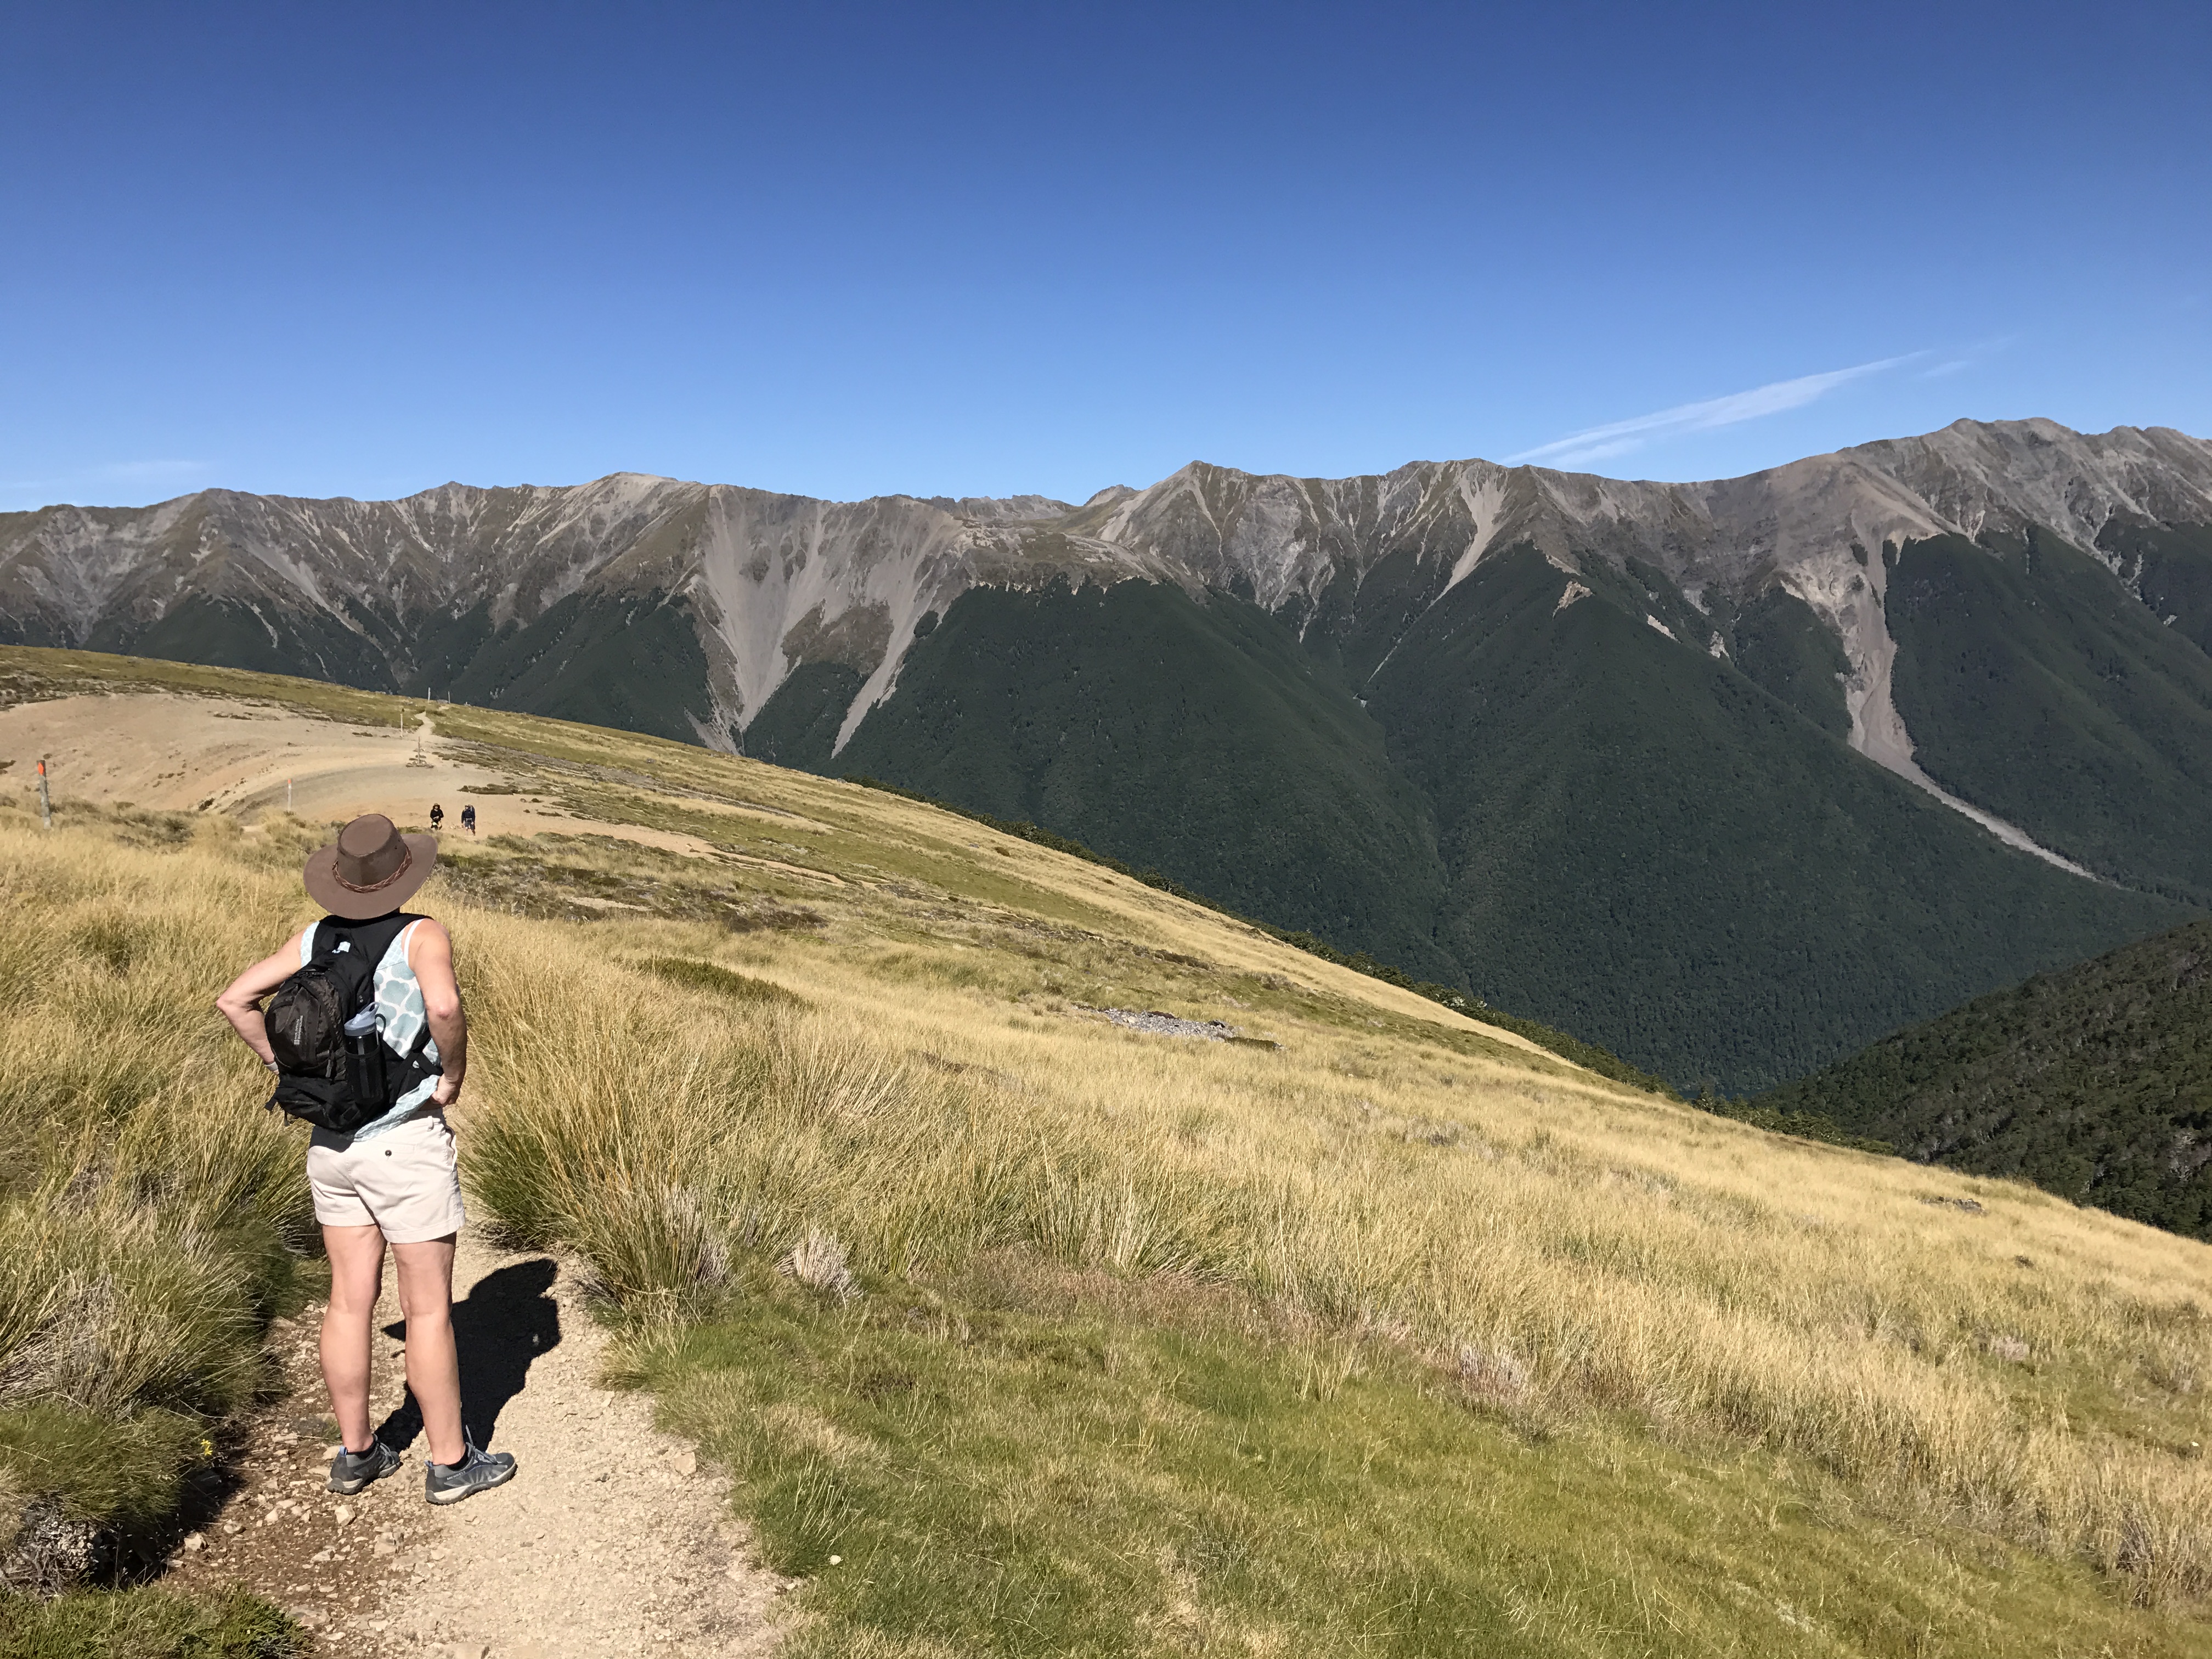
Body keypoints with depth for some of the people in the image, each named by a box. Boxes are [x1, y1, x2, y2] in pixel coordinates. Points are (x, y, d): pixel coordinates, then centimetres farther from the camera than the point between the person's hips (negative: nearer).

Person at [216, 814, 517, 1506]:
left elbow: (235, 999, 3)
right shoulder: (422, 936, -14)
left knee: (351, 1300, 15)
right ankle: (450, 1462, 15)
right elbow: (444, 1007, -32)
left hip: (332, 1142, 6)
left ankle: (356, 1452, 27)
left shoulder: (315, 938, 4)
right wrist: (453, 1075, -15)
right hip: (407, 1143, -6)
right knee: (429, 1309, 4)